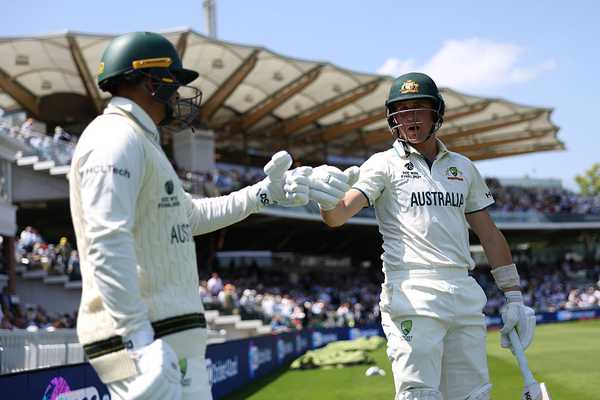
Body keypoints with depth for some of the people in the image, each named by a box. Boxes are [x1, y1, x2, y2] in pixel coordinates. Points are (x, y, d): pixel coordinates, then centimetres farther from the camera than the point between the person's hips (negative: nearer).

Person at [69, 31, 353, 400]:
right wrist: (140, 337, -30)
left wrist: (265, 192, 28)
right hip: (148, 338, -11)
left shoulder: (140, 143, 23)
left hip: (173, 335, 11)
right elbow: (107, 242, -23)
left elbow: (191, 215, 33)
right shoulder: (116, 138, -10)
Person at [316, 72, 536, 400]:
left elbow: (489, 233, 20)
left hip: (465, 295, 5)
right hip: (413, 296, -4)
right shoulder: (384, 164, 6)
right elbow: (338, 214, -10)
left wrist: (514, 298, 14)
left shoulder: (463, 167, 19)